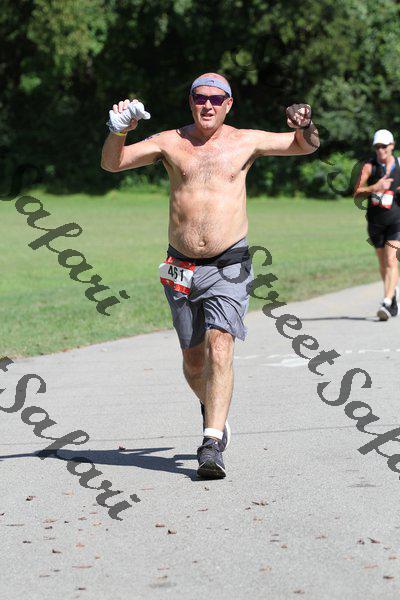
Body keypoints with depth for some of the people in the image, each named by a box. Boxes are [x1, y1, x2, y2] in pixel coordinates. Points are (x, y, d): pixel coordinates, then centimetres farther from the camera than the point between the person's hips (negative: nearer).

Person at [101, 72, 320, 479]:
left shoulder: (245, 141, 5)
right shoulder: (170, 142, 4)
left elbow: (307, 146, 10)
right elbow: (112, 163, -1)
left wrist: (305, 126, -13)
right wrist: (119, 131, -22)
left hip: (229, 266, -2)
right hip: (181, 269, 2)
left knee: (219, 347, -19)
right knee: (193, 358, 11)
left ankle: (212, 445, -24)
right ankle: (213, 411, 42)